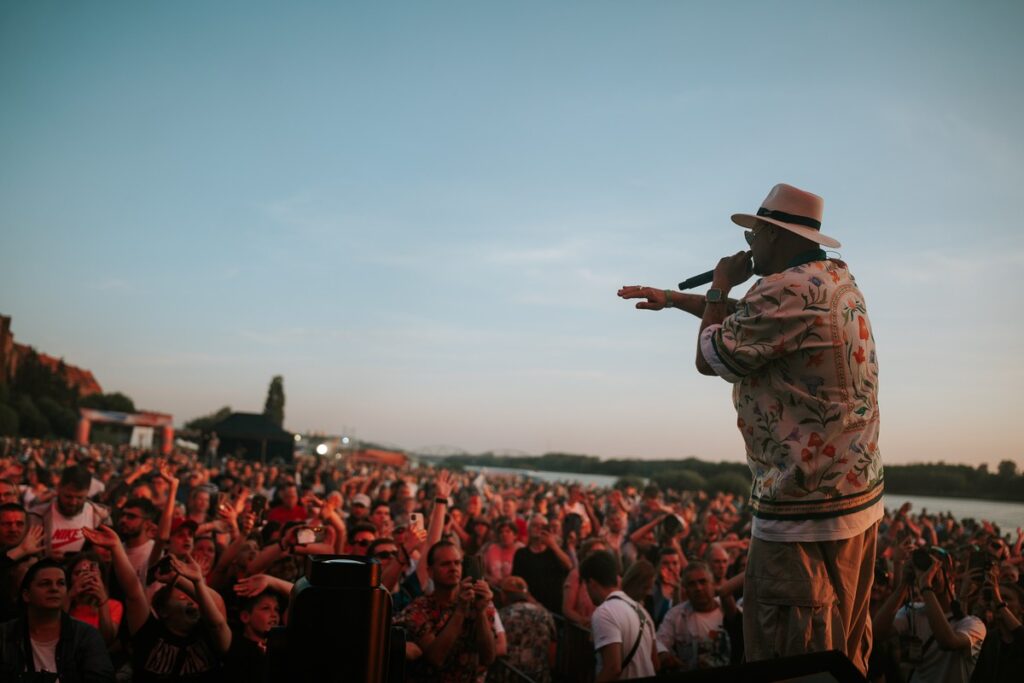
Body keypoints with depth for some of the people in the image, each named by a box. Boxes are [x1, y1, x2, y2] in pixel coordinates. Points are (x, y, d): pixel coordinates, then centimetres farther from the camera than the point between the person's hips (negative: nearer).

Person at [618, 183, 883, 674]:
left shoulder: (788, 289, -20)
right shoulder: (838, 279, 11)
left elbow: (710, 357, -9)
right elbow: (752, 321, 25)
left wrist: (719, 287, 5)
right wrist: (674, 298, 28)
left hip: (803, 513, -10)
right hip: (858, 500, 10)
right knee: (842, 658, 21)